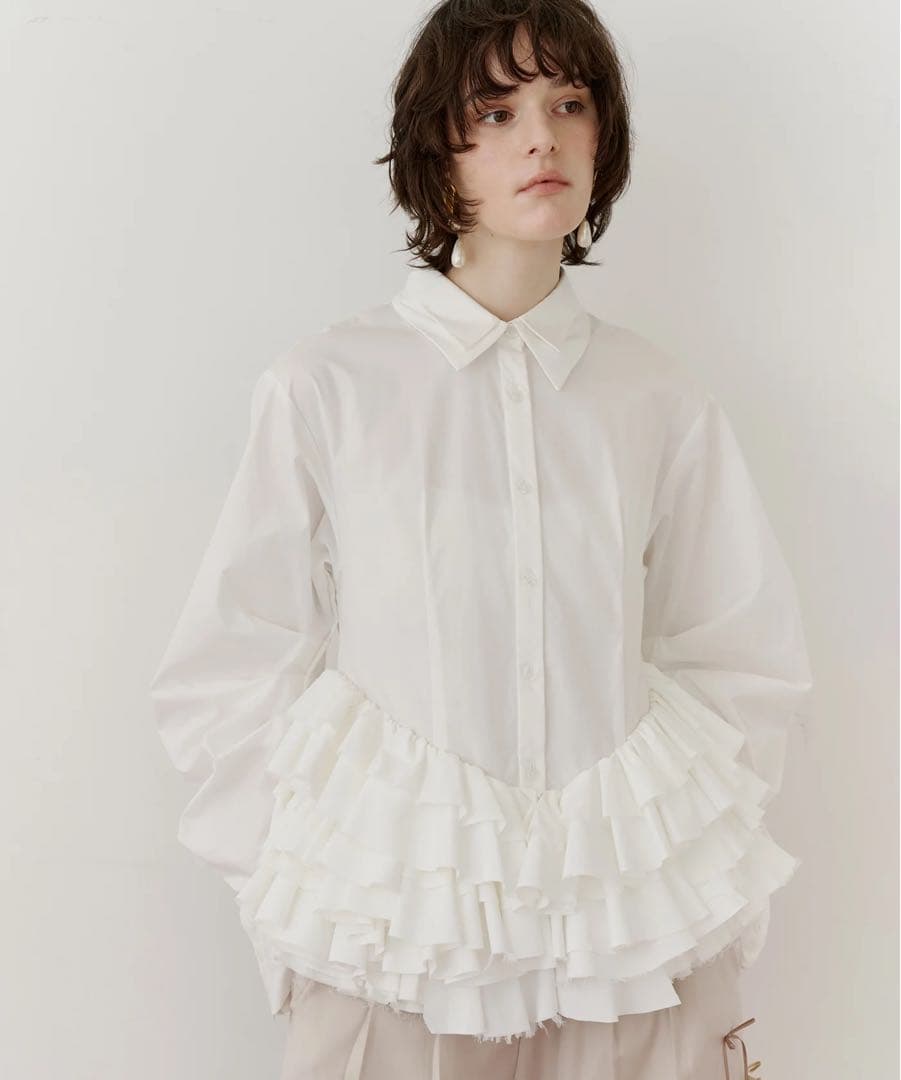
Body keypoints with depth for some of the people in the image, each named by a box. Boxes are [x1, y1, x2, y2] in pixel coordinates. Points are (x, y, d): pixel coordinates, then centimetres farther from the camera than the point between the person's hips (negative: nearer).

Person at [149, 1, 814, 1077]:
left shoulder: (660, 400, 1)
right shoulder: (326, 385, -6)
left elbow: (743, 659, 10)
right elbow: (225, 678, -1)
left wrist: (701, 899, 5)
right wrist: (301, 904, -3)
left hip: (633, 930, 2)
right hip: (394, 936, -2)